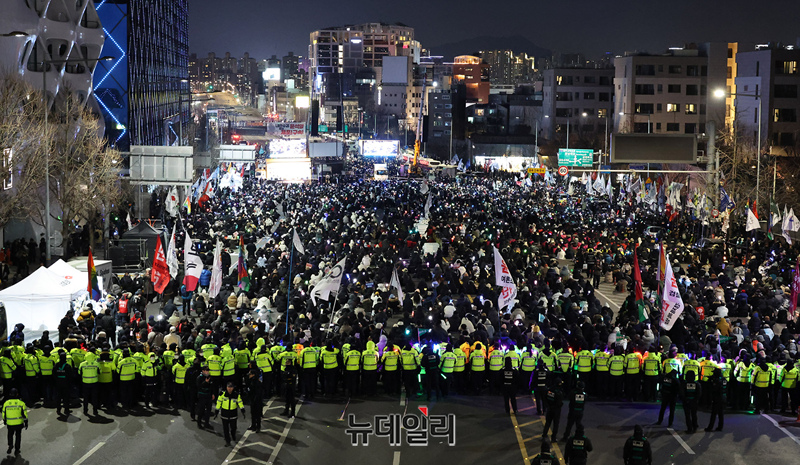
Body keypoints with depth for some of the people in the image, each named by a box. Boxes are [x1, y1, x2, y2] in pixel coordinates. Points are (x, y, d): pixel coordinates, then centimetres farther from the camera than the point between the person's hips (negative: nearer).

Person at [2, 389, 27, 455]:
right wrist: (26, 422, 2)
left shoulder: (6, 403, -5)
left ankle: (10, 446, 4)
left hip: (10, 424, 1)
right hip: (19, 423, -1)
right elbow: (25, 413, -7)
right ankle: (16, 450, 16)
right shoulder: (21, 403, -8)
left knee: (10, 435, 24)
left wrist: (4, 421, 22)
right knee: (18, 436, 15)